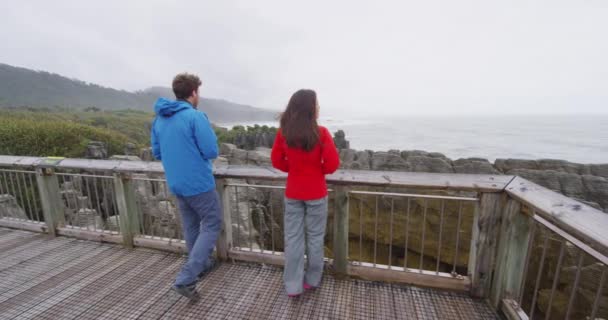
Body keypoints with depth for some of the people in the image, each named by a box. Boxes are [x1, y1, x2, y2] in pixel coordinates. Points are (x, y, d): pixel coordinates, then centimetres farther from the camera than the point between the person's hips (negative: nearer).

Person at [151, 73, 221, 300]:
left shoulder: (159, 119, 6)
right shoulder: (195, 116, -17)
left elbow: (157, 153, 11)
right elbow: (212, 151, -19)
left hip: (175, 184, 8)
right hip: (199, 183, -7)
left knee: (191, 226, 21)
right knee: (212, 225, 6)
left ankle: (202, 264, 39)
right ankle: (185, 278, 2)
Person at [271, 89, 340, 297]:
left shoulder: (283, 132, -4)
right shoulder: (321, 133, -15)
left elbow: (276, 161, 2)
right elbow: (333, 163, -14)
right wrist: (320, 170, 5)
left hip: (292, 193, 3)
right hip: (316, 193, -2)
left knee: (293, 238, 12)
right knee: (315, 237, 15)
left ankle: (293, 286, 23)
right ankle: (312, 280, 34)